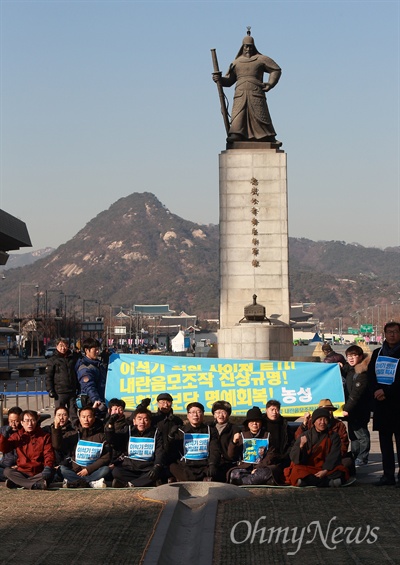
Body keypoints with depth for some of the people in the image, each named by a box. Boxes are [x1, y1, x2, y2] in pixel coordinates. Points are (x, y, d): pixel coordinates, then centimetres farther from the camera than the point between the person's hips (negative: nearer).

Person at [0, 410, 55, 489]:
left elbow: (49, 455, -3)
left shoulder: (44, 436, 5)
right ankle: (36, 485, -40)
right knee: (7, 471, -28)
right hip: (22, 472, 1)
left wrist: (48, 467, -23)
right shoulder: (17, 436, 9)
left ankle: (18, 483, -30)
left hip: (38, 473, -1)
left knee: (49, 473, -34)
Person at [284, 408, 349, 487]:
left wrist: (325, 471, -19)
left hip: (326, 470, 1)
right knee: (296, 471, -34)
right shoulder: (305, 436, 6)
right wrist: (301, 446, -22)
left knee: (340, 472, -30)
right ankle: (329, 482, -37)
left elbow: (333, 457, -2)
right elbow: (293, 456, -2)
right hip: (308, 468, 0)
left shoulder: (333, 436, 8)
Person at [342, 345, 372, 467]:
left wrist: (347, 408, -25)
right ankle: (354, 456, 26)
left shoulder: (362, 372, -18)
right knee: (353, 433, 16)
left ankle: (362, 459, 5)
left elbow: (356, 393, -23)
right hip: (352, 409, 9)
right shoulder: (349, 369, 10)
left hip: (360, 410, -9)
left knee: (361, 433, -2)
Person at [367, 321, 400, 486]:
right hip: (381, 403, 5)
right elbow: (370, 374, 9)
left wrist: (386, 391, -15)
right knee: (385, 440, 7)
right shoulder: (377, 353, 14)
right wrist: (377, 391, -8)